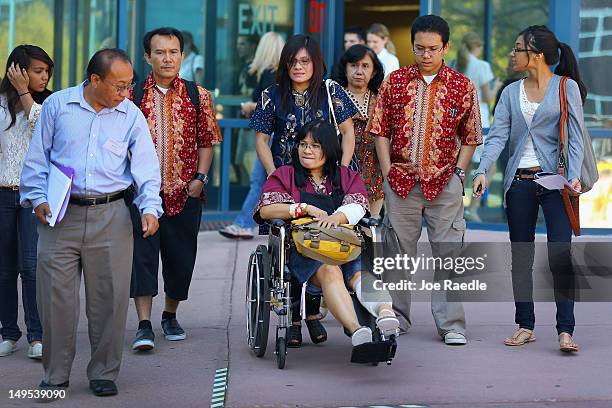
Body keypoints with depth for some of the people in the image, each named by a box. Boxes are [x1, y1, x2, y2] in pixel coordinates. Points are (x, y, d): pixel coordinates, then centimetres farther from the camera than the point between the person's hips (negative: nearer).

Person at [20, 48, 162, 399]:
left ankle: (104, 373, 15)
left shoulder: (131, 115, 5)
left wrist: (150, 208, -12)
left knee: (110, 298, 2)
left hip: (111, 216, 1)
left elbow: (146, 166, 1)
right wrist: (38, 198, -3)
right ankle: (56, 374, 12)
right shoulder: (57, 105, 3)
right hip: (60, 214, 0)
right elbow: (38, 157, 8)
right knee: (56, 296, 0)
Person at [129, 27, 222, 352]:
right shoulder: (132, 96, 4)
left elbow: (207, 141, 8)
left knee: (181, 255, 8)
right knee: (142, 253, -8)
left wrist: (200, 177, -3)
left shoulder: (198, 96, 5)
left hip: (185, 192, 1)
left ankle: (170, 315, 27)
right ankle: (144, 325, -8)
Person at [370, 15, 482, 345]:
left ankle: (451, 324, 3)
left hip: (444, 182, -1)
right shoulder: (394, 82, 5)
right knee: (398, 249, 8)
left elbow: (470, 137, 7)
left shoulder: (462, 87, 3)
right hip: (400, 180, 1)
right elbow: (381, 130, 7)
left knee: (449, 251, -2)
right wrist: (387, 171, -1)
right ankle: (396, 316, 20)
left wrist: (458, 173, -2)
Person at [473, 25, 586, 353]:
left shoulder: (566, 87, 1)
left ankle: (565, 331, -10)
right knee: (521, 257, 8)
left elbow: (575, 136, -4)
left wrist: (573, 176, -16)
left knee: (560, 256, -11)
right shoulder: (511, 92, 11)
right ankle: (525, 326, 16)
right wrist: (482, 170, -13)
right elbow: (498, 136, 2)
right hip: (519, 182, 5)